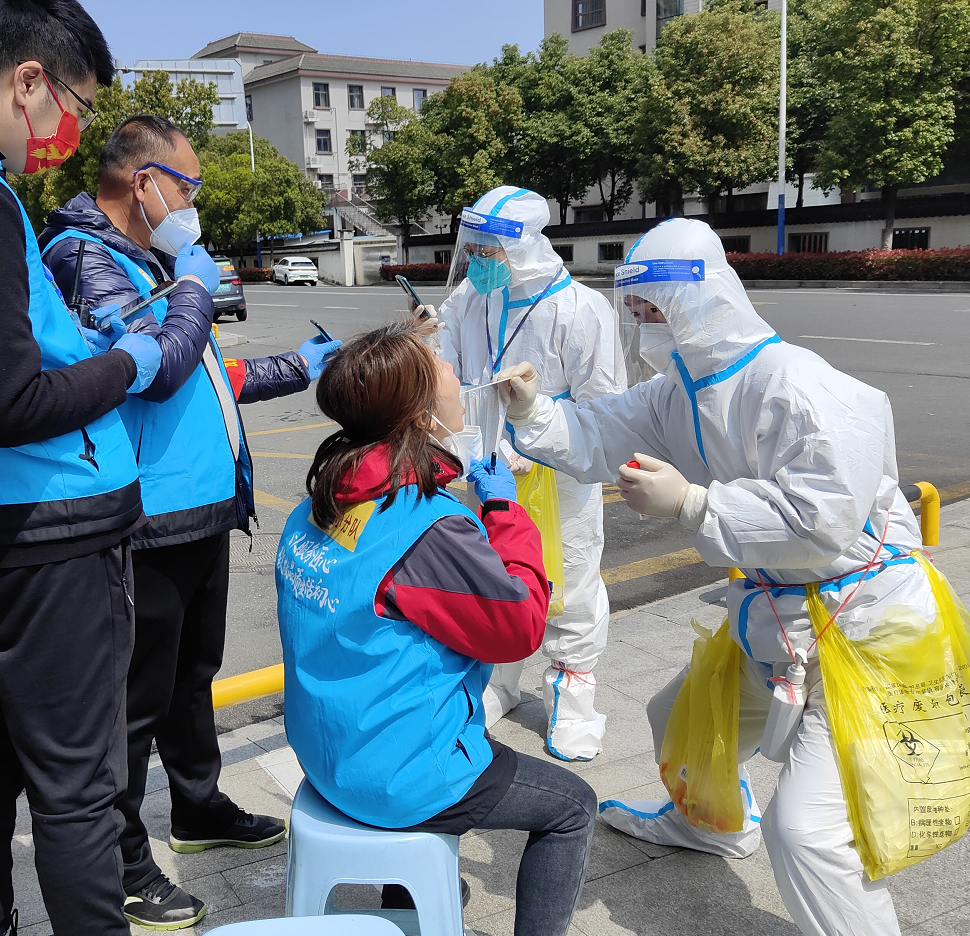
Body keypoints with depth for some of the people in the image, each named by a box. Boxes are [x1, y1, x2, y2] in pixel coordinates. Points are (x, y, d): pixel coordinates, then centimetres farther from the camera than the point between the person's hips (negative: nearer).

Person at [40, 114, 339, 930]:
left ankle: (199, 808, 42)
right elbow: (158, 366, -28)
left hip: (202, 512, 10)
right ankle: (125, 864, 19)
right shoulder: (87, 257, -14)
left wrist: (300, 367, 23)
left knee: (193, 675, 23)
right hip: (149, 524, -10)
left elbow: (207, 378, 22)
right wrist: (196, 287, -12)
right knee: (138, 696, 2)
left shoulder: (150, 259, 17)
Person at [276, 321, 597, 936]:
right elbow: (523, 624, -19)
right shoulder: (432, 531, -30)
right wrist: (505, 506, -10)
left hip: (330, 751, 9)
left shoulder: (320, 505, -3)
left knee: (480, 747, 36)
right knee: (573, 807, 9)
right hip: (396, 781, -8)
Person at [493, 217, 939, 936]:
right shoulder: (679, 389, 5)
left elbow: (819, 524, -32)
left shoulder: (801, 390, -26)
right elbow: (601, 438, 8)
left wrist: (688, 502, -28)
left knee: (805, 828, -16)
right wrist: (534, 410, -10)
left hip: (860, 627, -9)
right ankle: (713, 824, 58)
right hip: (774, 613, 10)